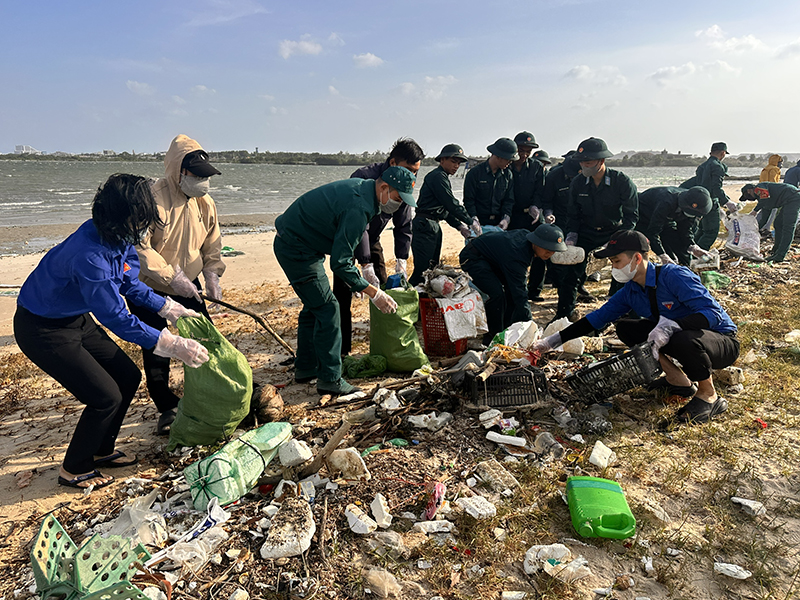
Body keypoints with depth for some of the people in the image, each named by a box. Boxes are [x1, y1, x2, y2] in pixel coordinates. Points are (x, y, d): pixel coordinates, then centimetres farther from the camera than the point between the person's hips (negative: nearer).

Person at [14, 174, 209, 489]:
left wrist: (169, 308, 3)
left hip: (76, 319, 9)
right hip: (43, 330, -9)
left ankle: (101, 451, 30)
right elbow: (116, 318, -32)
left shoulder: (120, 238, -9)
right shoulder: (90, 256, -36)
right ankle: (74, 470, 17)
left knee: (128, 377, 10)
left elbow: (129, 284, 8)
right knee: (106, 396, -8)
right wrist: (174, 346, -32)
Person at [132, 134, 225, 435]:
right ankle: (167, 408, 20)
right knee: (156, 351, 1)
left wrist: (212, 274, -5)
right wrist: (172, 277, -27)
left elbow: (211, 242, 10)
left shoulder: (204, 202, -2)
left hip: (188, 286, 5)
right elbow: (140, 247, -25)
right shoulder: (153, 198, -23)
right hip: (149, 288, -5)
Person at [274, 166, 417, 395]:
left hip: (293, 244, 11)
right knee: (327, 308, -9)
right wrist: (374, 293, -22)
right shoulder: (358, 207, -27)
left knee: (314, 306, 17)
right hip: (295, 249, -11)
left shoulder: (361, 187, 4)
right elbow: (339, 263, -27)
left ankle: (305, 368, 28)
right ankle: (330, 379, -3)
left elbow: (343, 246, 14)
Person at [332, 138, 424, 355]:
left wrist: (401, 260, -16)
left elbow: (403, 226, -4)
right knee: (343, 291, -12)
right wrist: (365, 265, -39)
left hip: (371, 238, 7)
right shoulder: (365, 178, -32)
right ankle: (342, 350, -5)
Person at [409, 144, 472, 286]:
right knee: (423, 269, -13)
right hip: (424, 225, -11)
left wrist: (460, 226, 11)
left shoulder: (443, 177, 22)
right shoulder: (437, 176, -10)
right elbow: (452, 204, -17)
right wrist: (471, 222, -13)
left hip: (434, 226, 11)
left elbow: (445, 209, 21)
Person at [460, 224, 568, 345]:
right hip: (472, 257, -10)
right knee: (496, 294, -25)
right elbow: (520, 296, -36)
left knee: (513, 289, 1)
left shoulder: (527, 234, -12)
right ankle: (493, 338, -9)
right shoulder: (516, 257, -36)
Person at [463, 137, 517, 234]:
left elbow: (509, 200, 11)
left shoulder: (508, 175, 10)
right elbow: (468, 200, -5)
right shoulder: (475, 173, -4)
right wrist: (474, 220, -18)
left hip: (498, 224, 4)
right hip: (479, 223, -3)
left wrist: (506, 218, -7)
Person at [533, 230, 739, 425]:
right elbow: (599, 317, 3)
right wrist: (556, 339, 0)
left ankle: (709, 396, -11)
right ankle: (678, 380, 4)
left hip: (723, 341, -7)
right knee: (625, 327, -5)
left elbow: (713, 312, -29)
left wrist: (673, 325, -45)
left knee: (684, 340, -40)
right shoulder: (630, 291, -3)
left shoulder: (674, 276, -25)